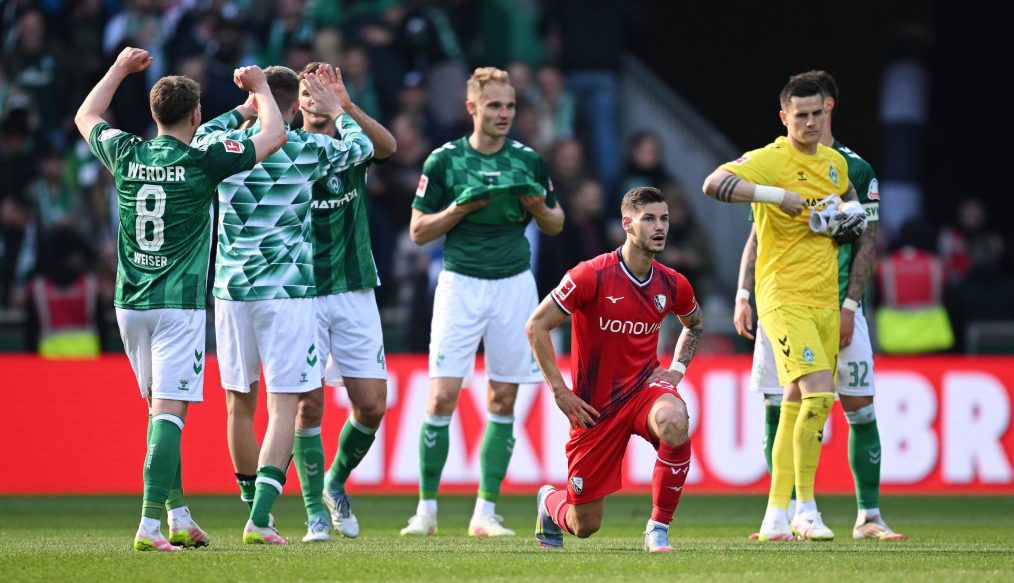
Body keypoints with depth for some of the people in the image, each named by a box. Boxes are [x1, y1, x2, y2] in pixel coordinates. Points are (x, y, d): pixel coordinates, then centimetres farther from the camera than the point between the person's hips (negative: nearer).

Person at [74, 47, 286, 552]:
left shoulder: (126, 155, 3)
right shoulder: (203, 162, -9)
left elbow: (85, 117, 25)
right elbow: (275, 135, 2)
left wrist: (120, 69, 34)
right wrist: (259, 87, 18)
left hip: (130, 303, 5)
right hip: (179, 303, -5)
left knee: (161, 408, 16)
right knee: (168, 412, -10)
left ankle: (178, 516, 17)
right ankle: (150, 524, -19)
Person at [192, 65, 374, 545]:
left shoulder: (225, 146, 2)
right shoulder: (309, 150, -4)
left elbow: (201, 135, 28)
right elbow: (362, 146, 17)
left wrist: (245, 110, 31)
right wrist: (337, 111, 31)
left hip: (231, 288, 3)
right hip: (287, 290, -3)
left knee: (240, 404, 15)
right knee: (284, 406, -5)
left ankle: (255, 503, 29)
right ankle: (260, 519, -18)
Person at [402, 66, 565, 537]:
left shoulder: (527, 160, 5)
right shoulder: (444, 160, -1)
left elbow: (556, 224, 14)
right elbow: (419, 231, 1)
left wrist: (539, 209, -8)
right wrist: (462, 207, -14)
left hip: (513, 285, 2)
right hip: (460, 283, -2)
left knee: (503, 400, 1)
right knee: (442, 396, -9)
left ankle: (485, 512, 7)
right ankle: (427, 507, 0)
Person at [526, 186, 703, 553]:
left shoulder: (672, 285, -1)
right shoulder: (591, 276, -15)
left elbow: (695, 324, 23)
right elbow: (536, 326, -9)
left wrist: (677, 369, 6)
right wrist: (560, 391, -11)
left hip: (644, 387, 2)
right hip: (596, 407, -2)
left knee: (675, 422, -38)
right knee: (585, 526, 3)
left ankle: (659, 529, -20)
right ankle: (549, 502, 44)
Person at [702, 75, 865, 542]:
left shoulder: (835, 162, 12)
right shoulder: (770, 160, -11)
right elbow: (714, 184, -25)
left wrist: (852, 213, 9)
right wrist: (776, 195, -30)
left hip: (826, 299, 7)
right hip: (784, 297, -7)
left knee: (795, 406, 9)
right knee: (819, 395, -19)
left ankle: (776, 515, 15)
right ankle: (805, 509, -12)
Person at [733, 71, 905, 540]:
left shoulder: (856, 170, 2)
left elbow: (868, 242, 0)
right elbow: (758, 236, 14)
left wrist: (848, 307, -9)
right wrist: (744, 295, 4)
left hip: (837, 305, -2)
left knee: (861, 409, -5)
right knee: (777, 412, -2)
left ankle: (869, 517, 2)